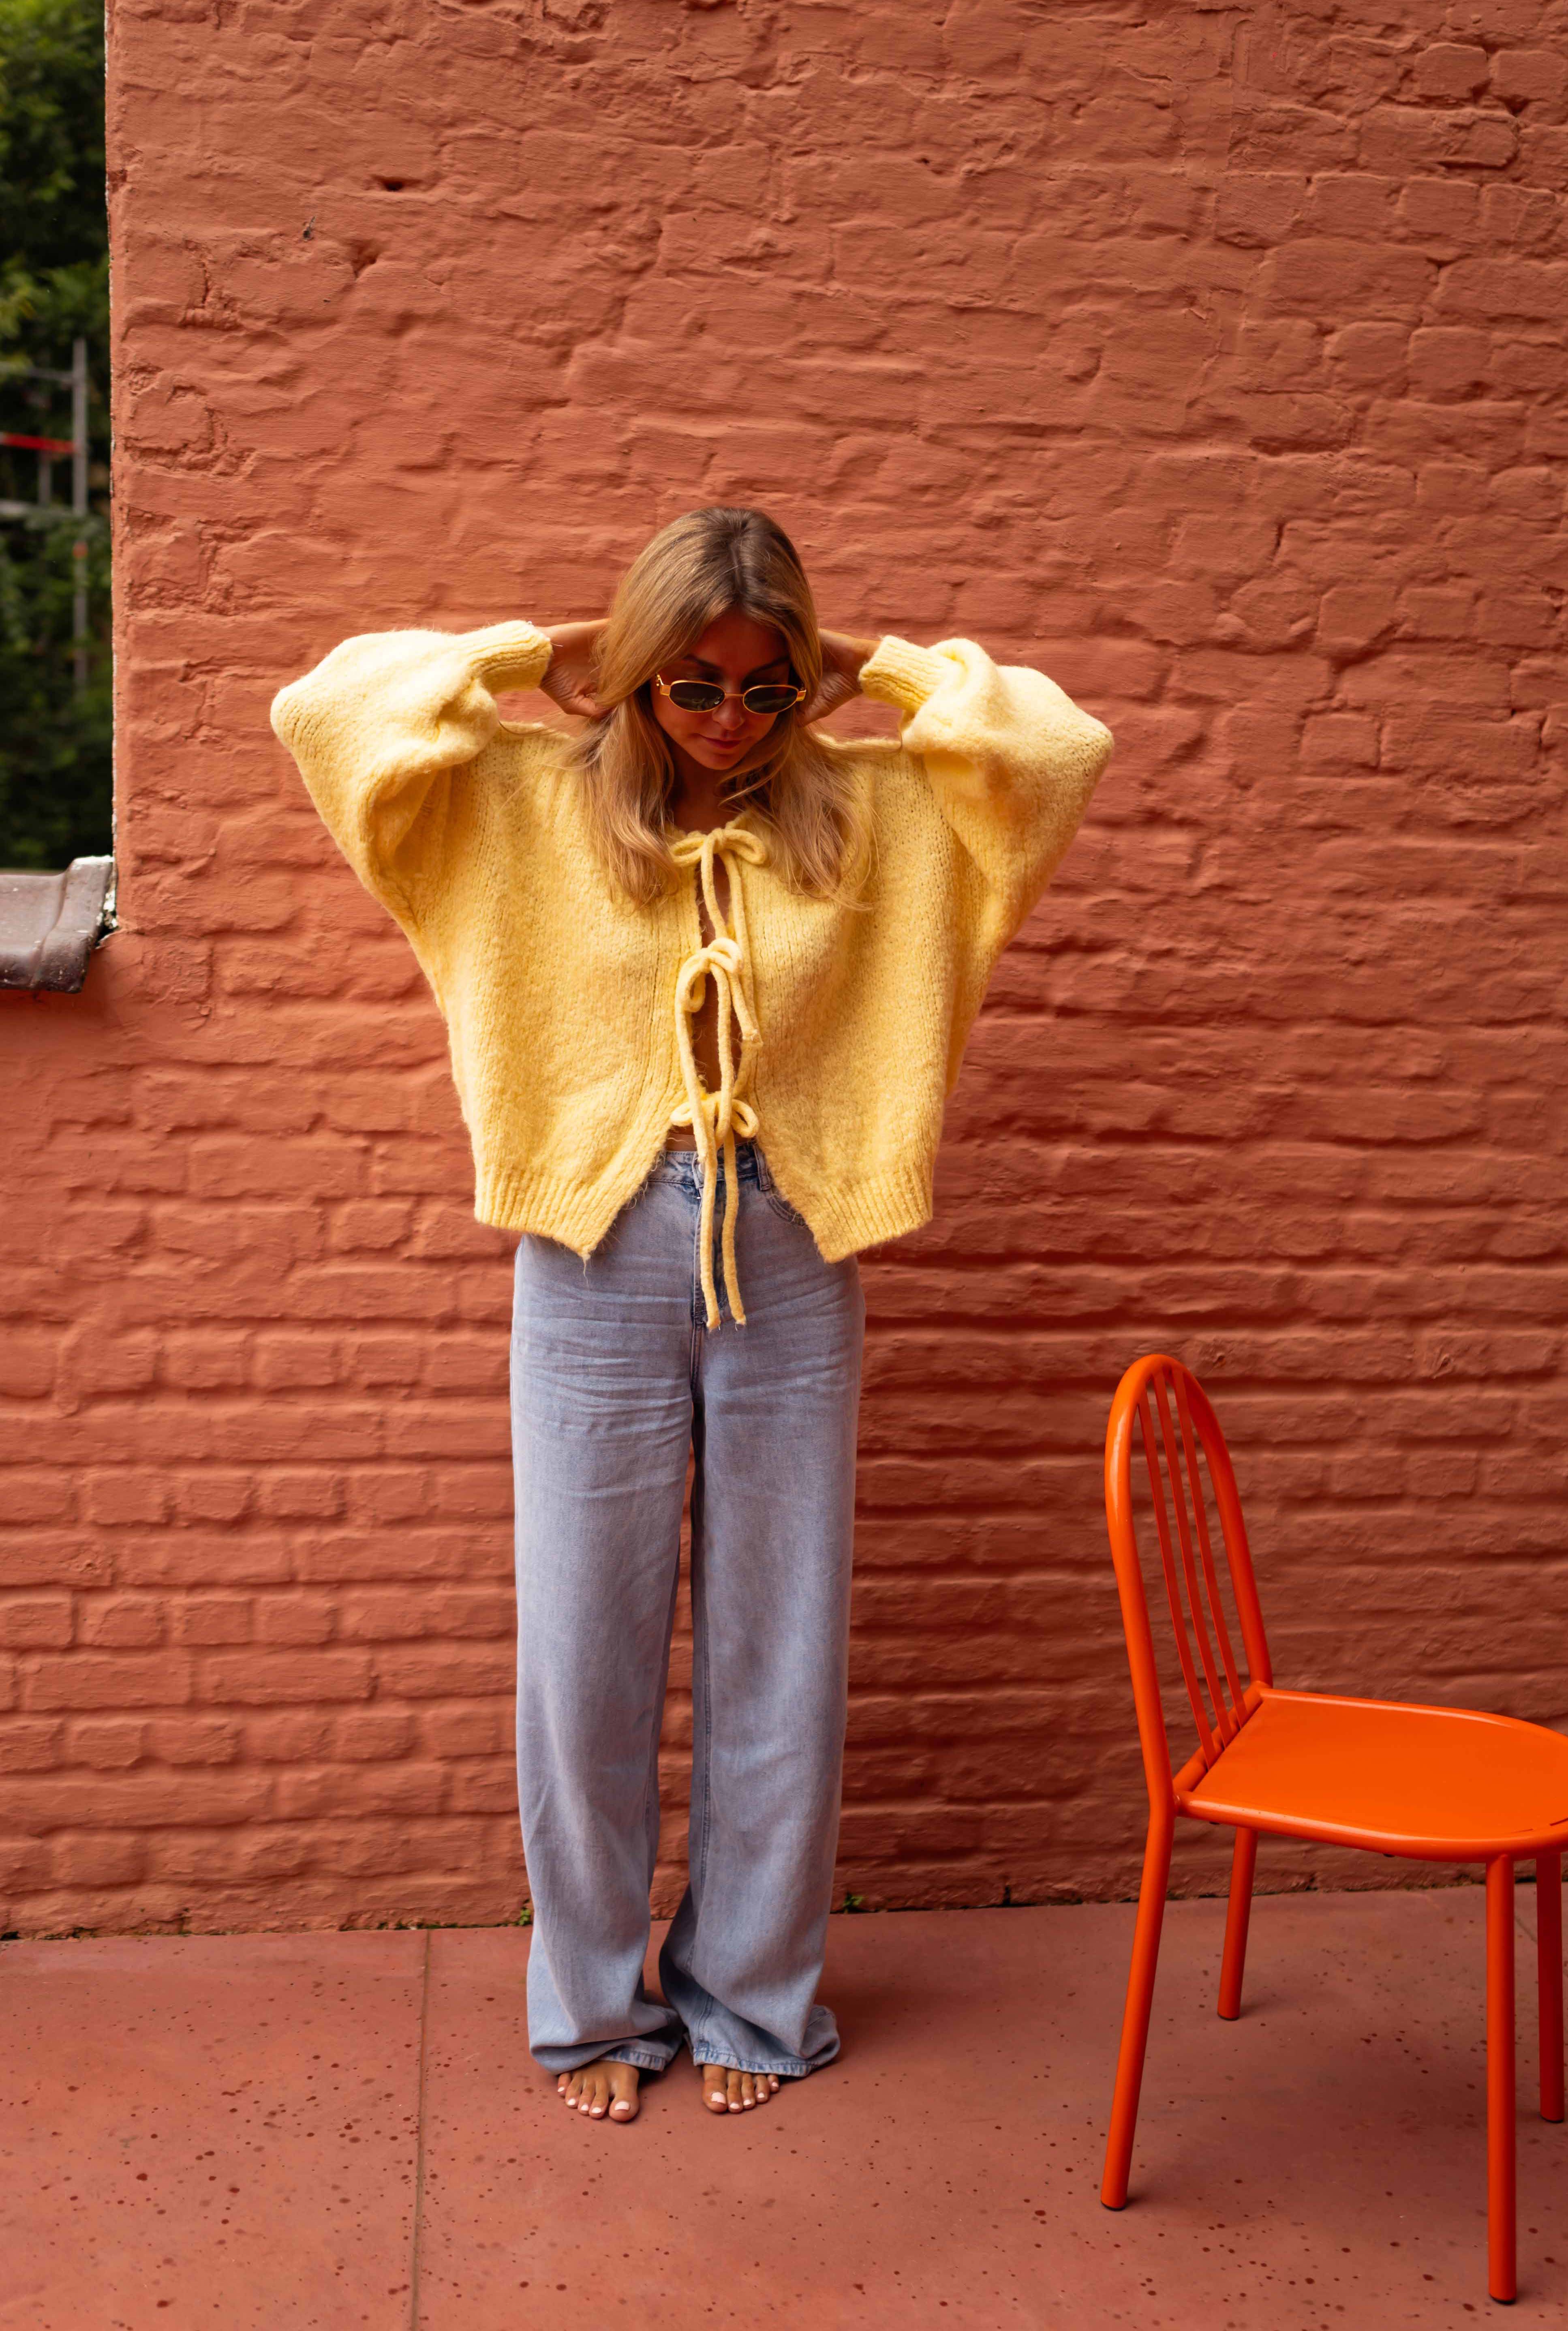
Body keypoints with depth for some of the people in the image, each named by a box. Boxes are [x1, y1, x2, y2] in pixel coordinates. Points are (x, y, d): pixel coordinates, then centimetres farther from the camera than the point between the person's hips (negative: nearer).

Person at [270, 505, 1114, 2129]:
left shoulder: (866, 810, 3)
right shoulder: (537, 802, 1)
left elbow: (1059, 747, -3)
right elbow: (323, 710, -5)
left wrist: (876, 675, 0)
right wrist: (536, 661, -2)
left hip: (790, 1263, 1)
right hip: (596, 1259, -1)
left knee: (779, 1657, 10)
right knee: (583, 1656, 7)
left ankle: (749, 1997, 29)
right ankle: (594, 2007, 28)